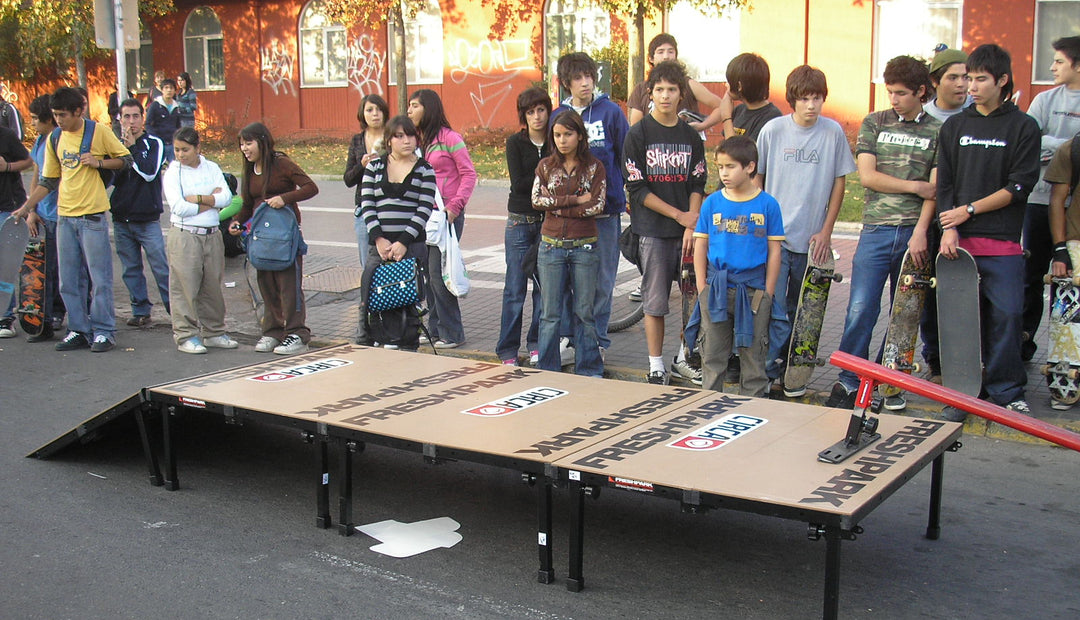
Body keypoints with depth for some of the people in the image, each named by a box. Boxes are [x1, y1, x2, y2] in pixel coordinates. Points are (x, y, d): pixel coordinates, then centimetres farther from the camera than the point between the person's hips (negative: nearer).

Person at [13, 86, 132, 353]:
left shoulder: (99, 133, -4)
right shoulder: (54, 140, 10)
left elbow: (126, 159, 3)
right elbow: (48, 180, 16)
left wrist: (98, 163, -13)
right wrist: (27, 206, 7)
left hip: (92, 216, -5)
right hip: (64, 217, 5)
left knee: (99, 278, -2)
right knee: (69, 281, 8)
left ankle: (104, 331, 7)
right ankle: (79, 330, 17)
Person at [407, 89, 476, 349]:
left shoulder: (448, 137, -7)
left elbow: (469, 174, -9)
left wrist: (455, 207, -17)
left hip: (446, 214, -7)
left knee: (438, 271, -7)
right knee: (427, 271, 9)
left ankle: (452, 333, 2)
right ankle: (435, 329, 19)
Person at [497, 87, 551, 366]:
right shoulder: (515, 142, 1)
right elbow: (518, 184, -10)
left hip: (548, 221, 2)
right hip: (520, 221, -2)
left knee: (544, 287, 4)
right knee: (515, 289, 0)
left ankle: (536, 344, 18)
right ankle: (507, 351, 8)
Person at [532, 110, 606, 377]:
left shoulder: (594, 167, 1)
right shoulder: (546, 166, 6)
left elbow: (597, 206, -10)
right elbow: (536, 200, -6)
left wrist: (555, 206, -11)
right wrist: (575, 200, -12)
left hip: (584, 247, -1)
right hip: (551, 246, 1)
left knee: (584, 311, 5)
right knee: (550, 312, 4)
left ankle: (589, 369, 14)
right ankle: (548, 369, 13)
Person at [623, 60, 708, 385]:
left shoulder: (691, 136, 9)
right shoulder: (638, 134, -1)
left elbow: (697, 185, 5)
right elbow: (637, 188, -5)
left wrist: (692, 226, -10)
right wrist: (678, 214, -9)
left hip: (688, 229, 3)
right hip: (654, 230, -3)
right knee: (655, 300, 1)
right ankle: (656, 366, 10)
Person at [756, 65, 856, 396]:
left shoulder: (833, 132, 0)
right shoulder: (773, 130, -1)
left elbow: (838, 182, 6)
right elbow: (757, 178, 8)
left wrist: (826, 230, 2)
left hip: (811, 237, 1)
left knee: (799, 309, 10)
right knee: (774, 304, -9)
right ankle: (773, 365, -1)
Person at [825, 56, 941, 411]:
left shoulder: (938, 132, 7)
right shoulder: (875, 123, 10)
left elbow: (935, 189, 0)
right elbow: (867, 176, 2)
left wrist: (921, 233, -10)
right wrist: (914, 186, -3)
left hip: (915, 233, 0)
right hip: (876, 230, 0)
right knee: (861, 309, -6)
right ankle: (849, 383, 4)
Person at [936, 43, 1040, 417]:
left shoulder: (1023, 127, 4)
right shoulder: (954, 127, 13)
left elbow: (1020, 185, -3)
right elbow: (944, 184, 9)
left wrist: (970, 210, -7)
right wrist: (948, 228, -6)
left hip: (1003, 242, -2)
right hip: (959, 240, 2)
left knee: (1006, 316, -3)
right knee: (960, 315, 3)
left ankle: (1006, 392, 10)